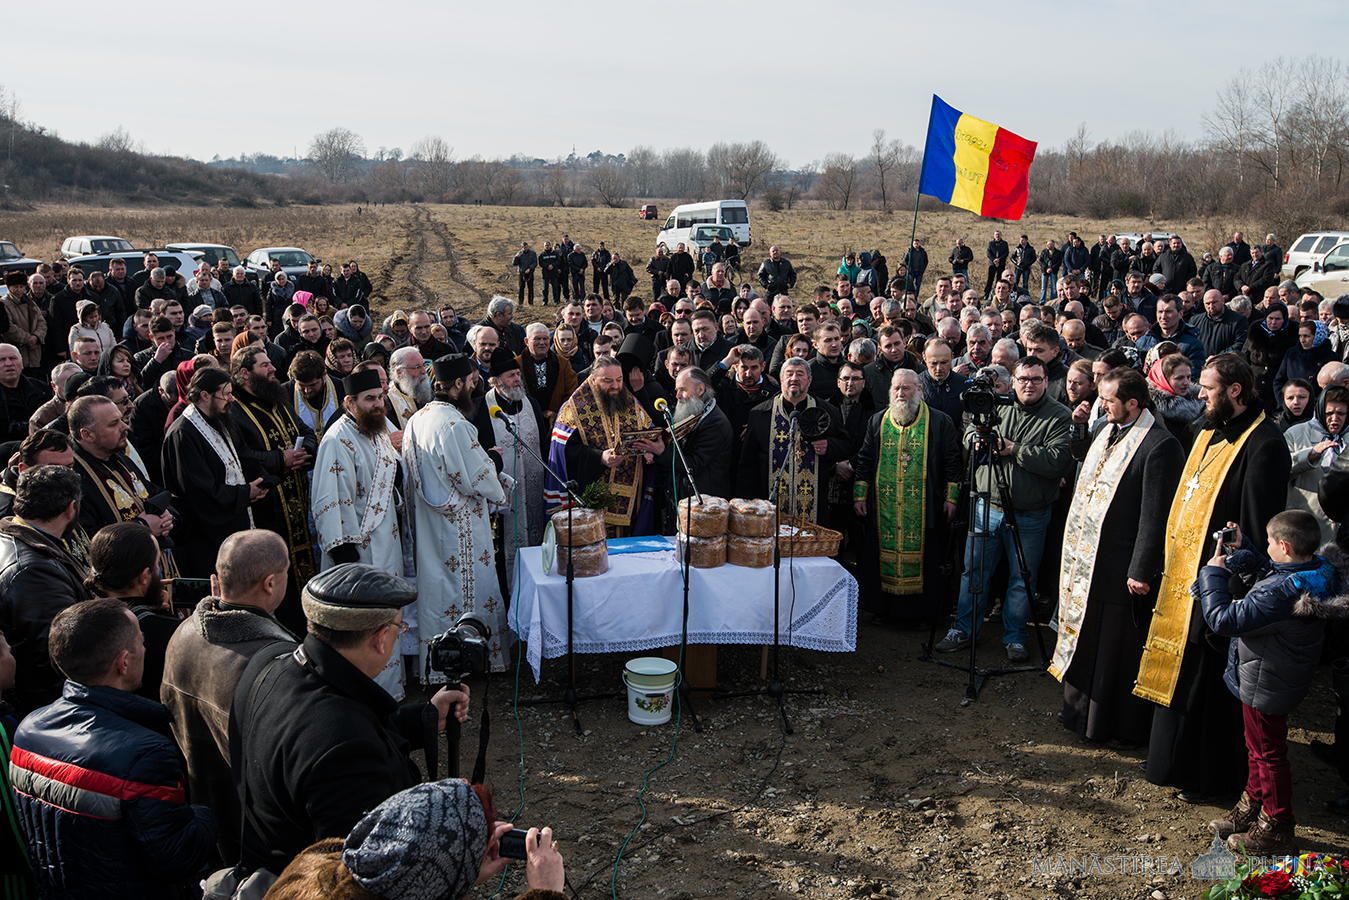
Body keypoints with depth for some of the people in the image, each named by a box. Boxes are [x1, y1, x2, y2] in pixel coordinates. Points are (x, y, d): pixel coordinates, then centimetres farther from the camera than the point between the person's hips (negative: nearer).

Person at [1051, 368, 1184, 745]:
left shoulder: (1160, 446, -19)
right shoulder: (1105, 429, 8)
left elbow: (1155, 515, -20)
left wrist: (1142, 571, -19)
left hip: (1123, 567, -8)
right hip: (1087, 559, 8)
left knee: (1119, 650, 4)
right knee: (1084, 641, 19)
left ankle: (1125, 727, 20)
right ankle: (1082, 714, 35)